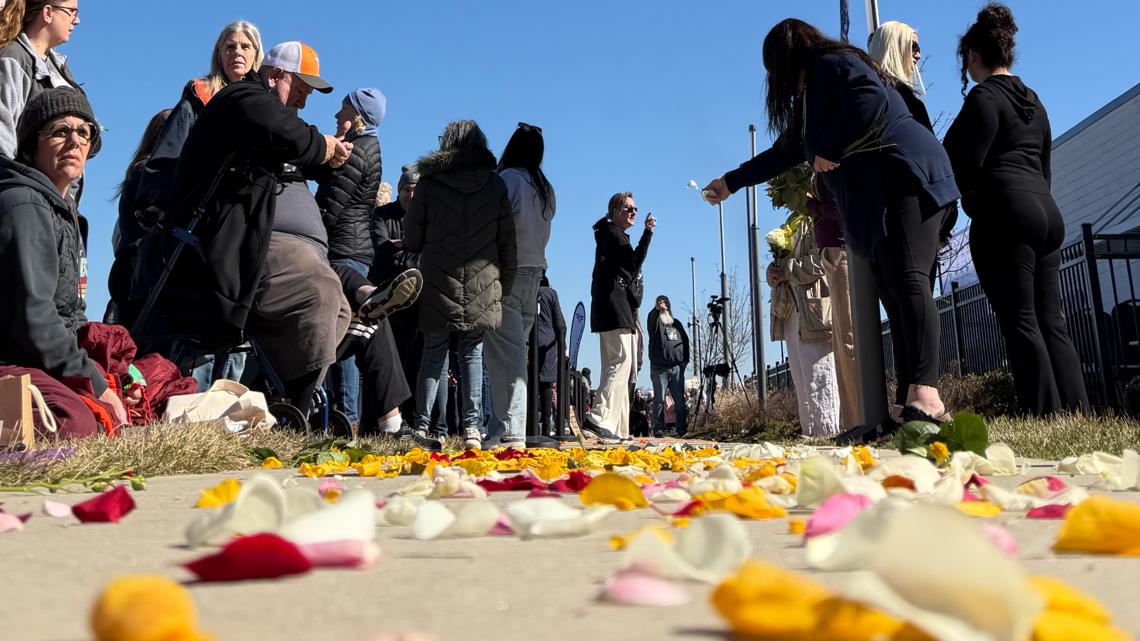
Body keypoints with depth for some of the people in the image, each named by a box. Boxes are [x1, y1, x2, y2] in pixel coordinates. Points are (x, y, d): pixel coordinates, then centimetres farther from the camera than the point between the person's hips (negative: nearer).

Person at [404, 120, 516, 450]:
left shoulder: (428, 183, 0)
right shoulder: (495, 184, 4)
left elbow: (411, 239, 4)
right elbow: (508, 243, 5)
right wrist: (505, 285, 13)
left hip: (438, 286, 0)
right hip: (481, 287, 1)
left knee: (433, 354, 8)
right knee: (472, 353, 7)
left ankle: (422, 426, 6)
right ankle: (471, 427, 1)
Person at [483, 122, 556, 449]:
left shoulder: (508, 179, -7)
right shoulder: (546, 189, 15)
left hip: (507, 274, -7)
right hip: (534, 273, 7)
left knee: (506, 356, -10)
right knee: (515, 354, 10)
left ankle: (511, 434, -13)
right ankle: (499, 429, 14)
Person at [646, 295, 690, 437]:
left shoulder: (677, 323, 20)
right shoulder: (655, 322, 6)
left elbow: (686, 341, 20)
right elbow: (651, 319, -18)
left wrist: (685, 359, 9)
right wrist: (657, 309, -34)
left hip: (677, 367, 4)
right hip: (659, 368, -4)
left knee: (680, 400, 2)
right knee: (659, 400, -4)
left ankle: (682, 428, 5)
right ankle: (659, 429, -3)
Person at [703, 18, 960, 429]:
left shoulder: (832, 63, 0)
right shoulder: (814, 93, 29)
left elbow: (873, 102, -21)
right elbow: (788, 151, 39)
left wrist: (830, 150, -12)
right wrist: (731, 182, 46)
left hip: (903, 178, -10)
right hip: (877, 199, 10)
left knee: (907, 282, -23)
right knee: (896, 291, -2)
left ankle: (925, 396, -34)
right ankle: (922, 399, -8)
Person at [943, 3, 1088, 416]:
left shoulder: (984, 96, -4)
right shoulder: (1033, 101, 22)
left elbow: (967, 165, -12)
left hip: (1004, 214, -8)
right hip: (1046, 211, 9)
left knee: (1020, 321, -9)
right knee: (1051, 320, 6)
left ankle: (1045, 416, -12)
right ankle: (1077, 413, 2)